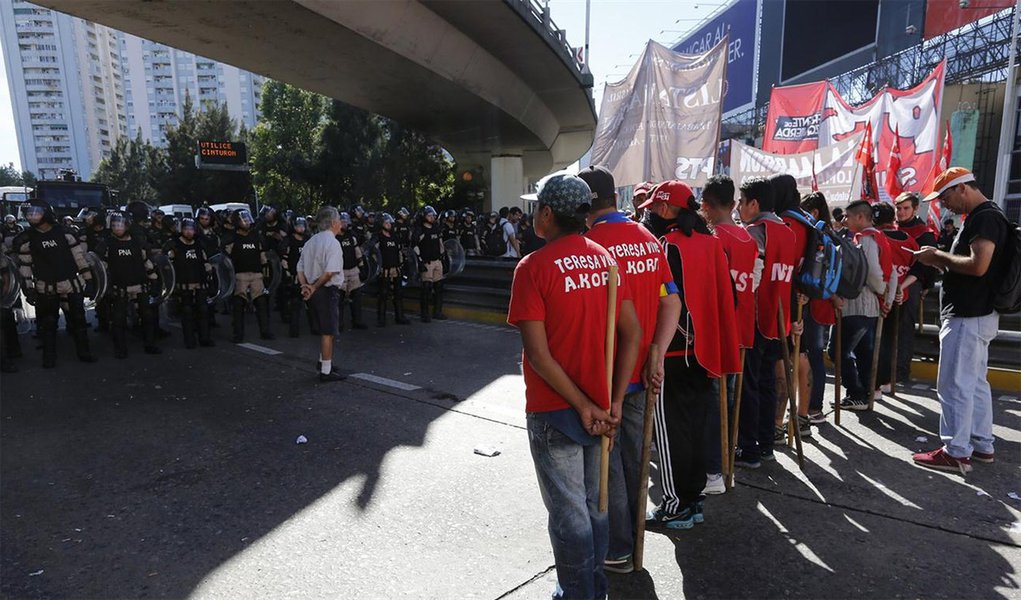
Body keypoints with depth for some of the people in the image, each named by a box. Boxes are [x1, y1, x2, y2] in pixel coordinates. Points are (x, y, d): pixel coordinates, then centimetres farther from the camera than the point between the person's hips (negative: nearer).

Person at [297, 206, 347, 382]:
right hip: (328, 291, -9)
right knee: (328, 332, -1)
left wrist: (305, 286, -1)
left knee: (324, 330, 23)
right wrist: (315, 287, -13)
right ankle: (326, 371, 5)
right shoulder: (332, 243, -14)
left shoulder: (310, 242, 13)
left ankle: (323, 362, 36)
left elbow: (300, 268, 11)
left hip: (315, 292, 9)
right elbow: (330, 272, -23)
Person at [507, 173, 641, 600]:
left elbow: (537, 352, -21)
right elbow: (632, 333, -1)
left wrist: (584, 407, -14)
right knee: (593, 505, 22)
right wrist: (612, 404, -3)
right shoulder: (606, 259, 2)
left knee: (568, 512, 11)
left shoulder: (534, 267, -15)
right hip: (600, 407, 6)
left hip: (554, 410, -6)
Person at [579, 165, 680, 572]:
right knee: (633, 454, 20)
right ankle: (633, 536, 37)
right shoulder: (649, 240, 5)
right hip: (641, 371, 7)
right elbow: (671, 302, 3)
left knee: (607, 461, 8)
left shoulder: (591, 243, -17)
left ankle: (617, 550, 23)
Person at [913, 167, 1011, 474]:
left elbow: (978, 265, -26)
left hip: (968, 317, -11)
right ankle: (982, 445, 26)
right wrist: (938, 262, 7)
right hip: (975, 314, 11)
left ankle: (956, 453, 1)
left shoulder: (985, 217, -15)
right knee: (975, 383, 16)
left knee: (955, 385, -5)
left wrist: (938, 255, -14)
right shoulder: (981, 217, 18)